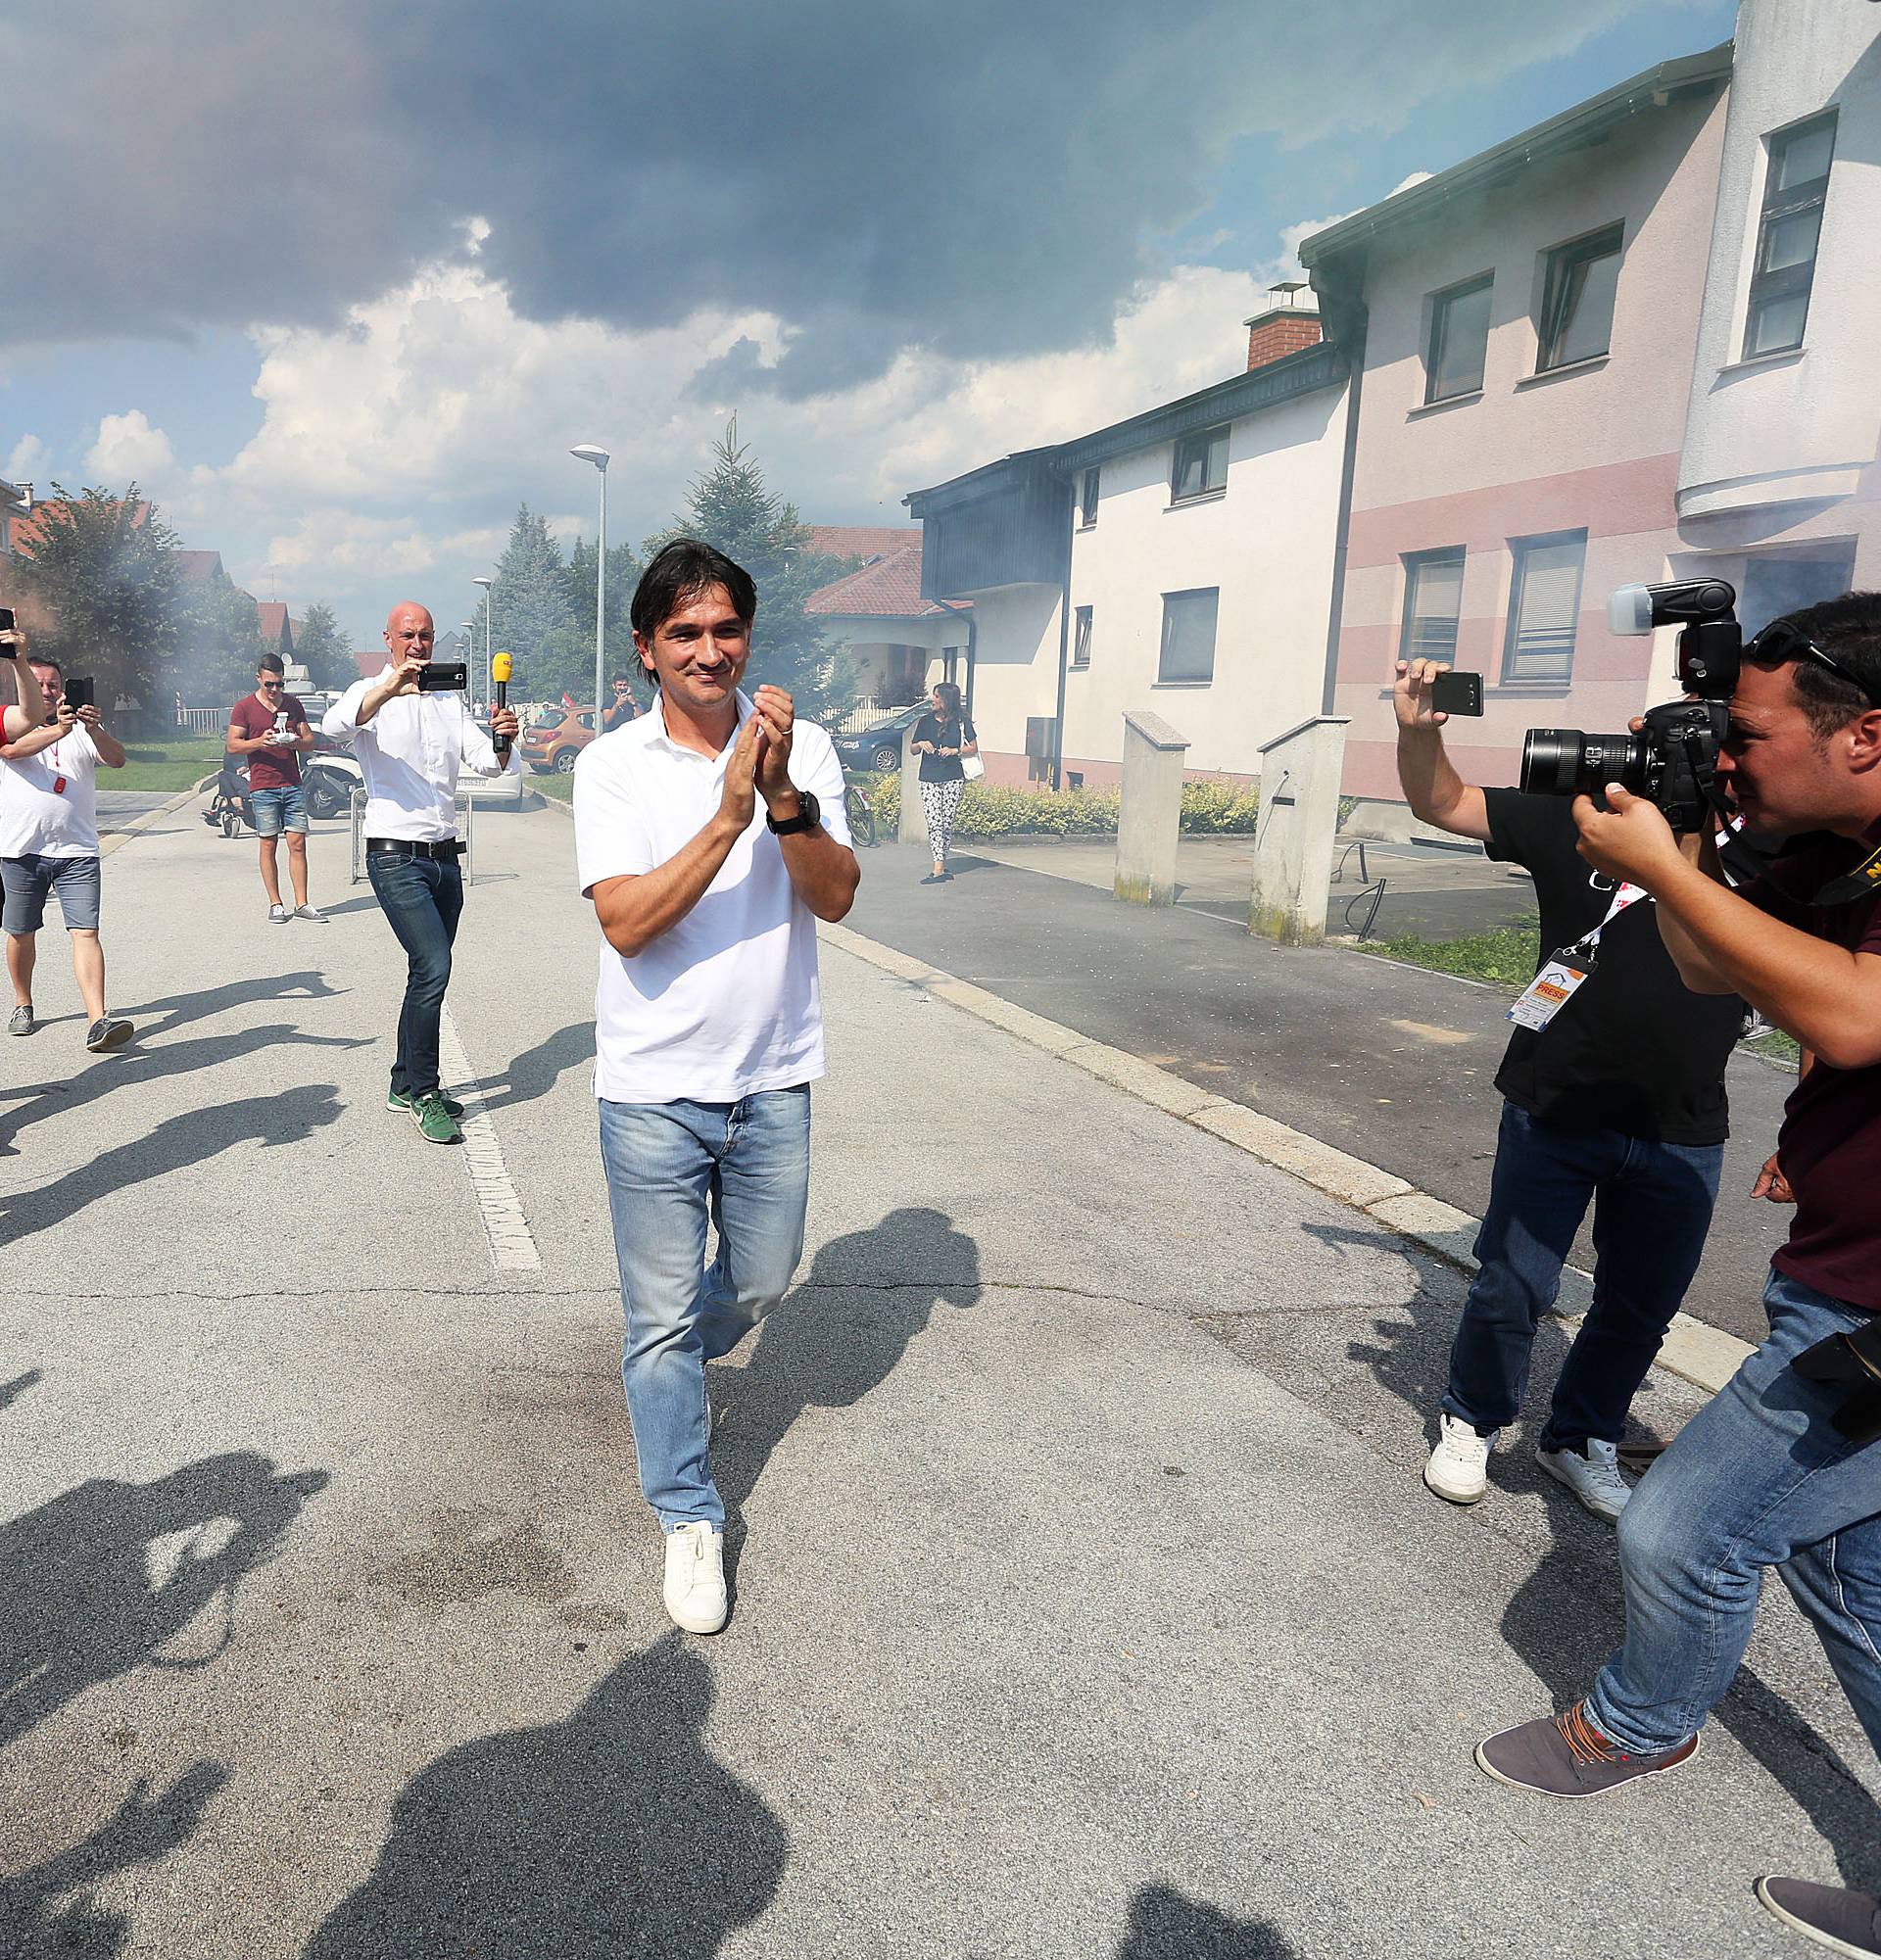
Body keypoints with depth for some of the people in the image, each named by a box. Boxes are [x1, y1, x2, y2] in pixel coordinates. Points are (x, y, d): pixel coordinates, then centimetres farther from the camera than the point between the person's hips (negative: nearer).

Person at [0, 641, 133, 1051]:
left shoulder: (83, 731, 10)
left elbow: (117, 759, -8)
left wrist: (95, 729, -27)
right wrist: (58, 730, -31)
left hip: (77, 851, 0)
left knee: (85, 933, -10)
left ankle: (97, 1021, -19)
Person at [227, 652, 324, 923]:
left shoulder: (293, 704, 13)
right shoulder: (244, 707, 2)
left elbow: (310, 740, 14)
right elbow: (232, 745, -1)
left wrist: (296, 742, -9)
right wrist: (260, 742, -18)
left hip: (292, 785, 3)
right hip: (262, 787, -3)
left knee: (298, 843, -1)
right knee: (268, 845, 1)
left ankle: (301, 904, 3)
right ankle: (276, 904, 6)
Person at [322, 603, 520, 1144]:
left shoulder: (449, 700, 16)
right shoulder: (372, 694, 0)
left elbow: (487, 763, 7)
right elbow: (335, 725, -23)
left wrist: (503, 740, -16)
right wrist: (388, 688, -38)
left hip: (444, 856, 6)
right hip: (395, 856, -6)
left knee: (429, 973, 12)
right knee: (433, 966, -18)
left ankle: (406, 1085, 25)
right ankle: (425, 1094, -7)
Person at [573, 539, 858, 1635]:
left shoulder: (802, 748, -2)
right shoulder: (612, 767, -7)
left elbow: (836, 897, -11)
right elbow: (627, 923, -18)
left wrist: (784, 797, -27)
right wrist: (731, 812, -27)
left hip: (772, 1078, 3)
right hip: (655, 1087, -2)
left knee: (763, 1281, 20)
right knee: (662, 1316, 8)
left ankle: (669, 1366, 54)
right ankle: (691, 1520, 29)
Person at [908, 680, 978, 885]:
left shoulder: (961, 722, 2)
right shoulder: (926, 721, 10)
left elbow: (974, 748, 6)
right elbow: (913, 750, 16)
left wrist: (955, 750, -10)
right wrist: (921, 744, -6)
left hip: (953, 779, -2)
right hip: (929, 779, 2)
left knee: (947, 824, 1)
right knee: (934, 823, -8)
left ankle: (941, 865, 13)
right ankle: (939, 868, -10)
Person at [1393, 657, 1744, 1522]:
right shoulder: (1586, 811, -6)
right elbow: (1443, 803, -4)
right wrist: (1420, 732, -19)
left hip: (1683, 1134, 2)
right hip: (1556, 1112, -2)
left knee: (1639, 1309, 16)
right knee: (1513, 1287, 8)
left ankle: (1581, 1440, 39)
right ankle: (1470, 1424, 32)